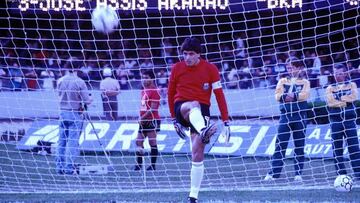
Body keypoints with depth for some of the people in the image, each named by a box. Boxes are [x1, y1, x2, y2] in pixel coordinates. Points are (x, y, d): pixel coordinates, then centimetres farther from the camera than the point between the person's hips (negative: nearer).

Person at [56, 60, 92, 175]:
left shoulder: (60, 81, 1)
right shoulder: (79, 82, -12)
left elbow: (59, 96, 10)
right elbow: (87, 101, -11)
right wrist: (90, 99, 10)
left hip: (63, 112, 5)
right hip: (75, 114, -4)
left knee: (62, 140, 10)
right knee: (73, 142, -2)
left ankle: (60, 167, 11)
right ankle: (69, 167, -4)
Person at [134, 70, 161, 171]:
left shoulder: (154, 91, -10)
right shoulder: (144, 91, 17)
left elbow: (152, 108, -16)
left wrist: (143, 117, -16)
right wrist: (140, 118, 10)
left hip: (152, 120, -9)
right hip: (143, 121, 9)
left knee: (152, 142, -7)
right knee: (139, 141, 6)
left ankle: (153, 165, -5)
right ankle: (139, 164, 10)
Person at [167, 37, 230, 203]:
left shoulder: (210, 69, 0)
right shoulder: (177, 68, 3)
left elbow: (219, 95, -1)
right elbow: (171, 94, 14)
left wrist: (226, 122, -5)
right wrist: (174, 119, 15)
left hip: (202, 112, 1)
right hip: (181, 108, 0)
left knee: (198, 155, -8)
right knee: (193, 105, -39)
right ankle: (204, 131, -71)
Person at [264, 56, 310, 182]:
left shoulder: (305, 82, 8)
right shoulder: (283, 81, 12)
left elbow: (304, 95, -11)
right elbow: (278, 96, -3)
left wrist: (291, 95, -13)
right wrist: (296, 96, -12)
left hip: (300, 117, -1)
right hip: (285, 115, 1)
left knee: (299, 146, 3)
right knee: (280, 145, -6)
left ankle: (298, 174, 7)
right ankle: (273, 173, -9)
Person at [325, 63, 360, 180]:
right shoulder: (330, 88, 9)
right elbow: (330, 102, -9)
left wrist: (339, 99, -9)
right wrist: (346, 101, -9)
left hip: (349, 121, -1)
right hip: (336, 122, 1)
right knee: (337, 149, 0)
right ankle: (341, 174, 5)